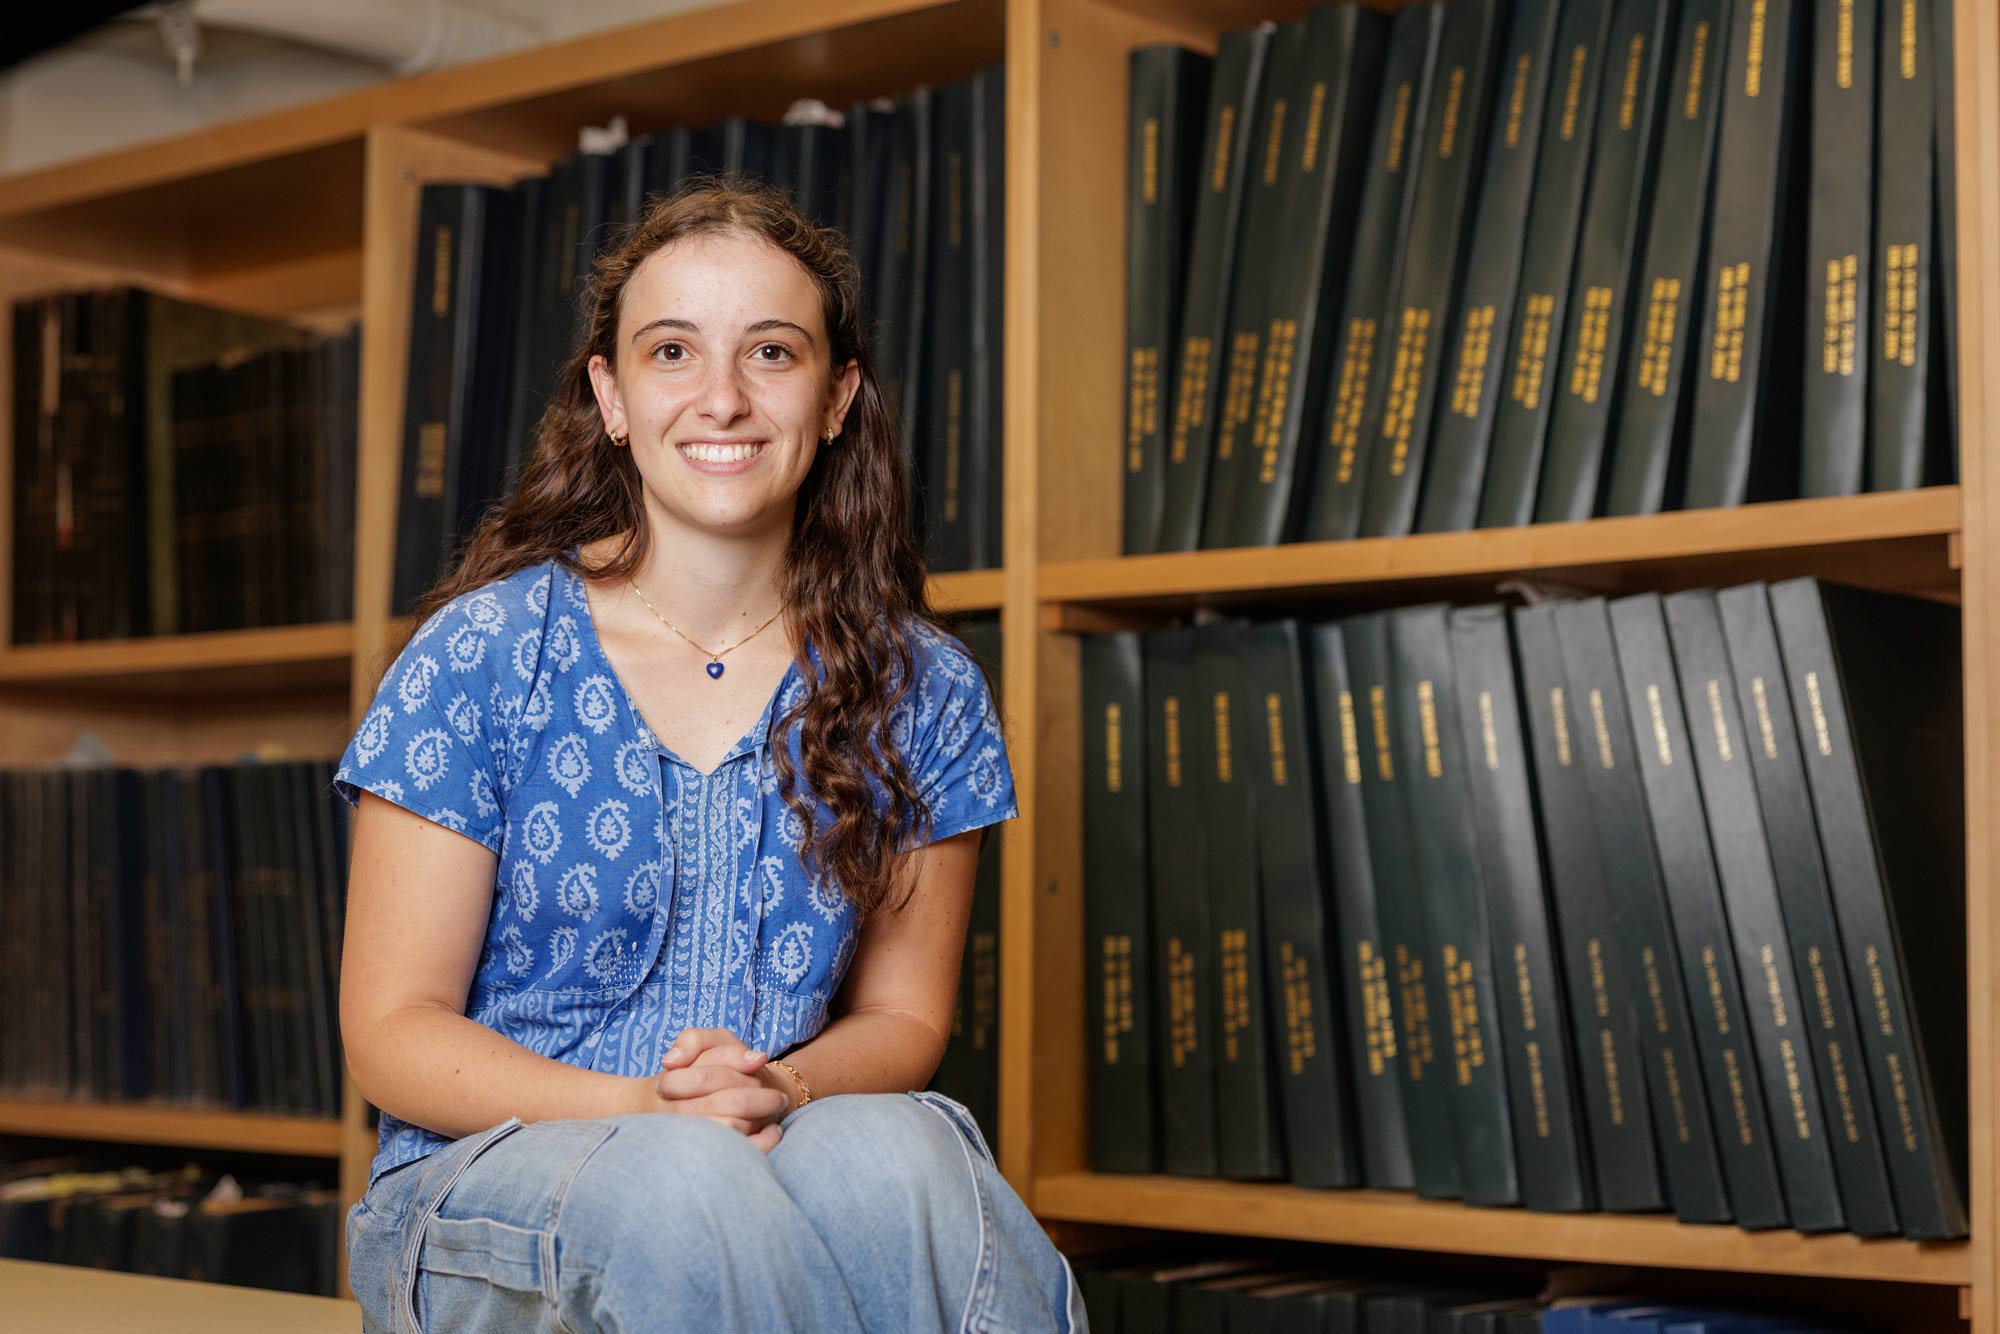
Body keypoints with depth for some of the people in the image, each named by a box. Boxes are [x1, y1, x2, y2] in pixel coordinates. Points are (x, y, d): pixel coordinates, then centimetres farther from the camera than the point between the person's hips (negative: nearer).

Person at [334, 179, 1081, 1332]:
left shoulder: (921, 693, 5)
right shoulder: (485, 652, -2)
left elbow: (902, 1012, 11)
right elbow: (393, 1029, -2)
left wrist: (783, 1092, -14)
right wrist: (640, 1108, -20)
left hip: (787, 1163, 2)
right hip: (484, 1186, -2)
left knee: (895, 1150, -34)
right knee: (681, 1179, -38)